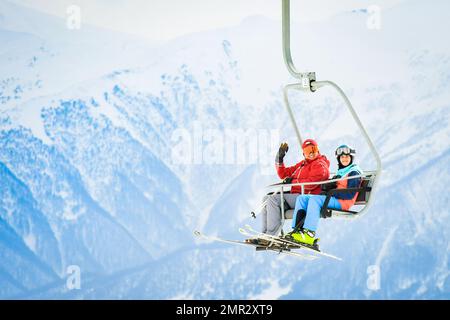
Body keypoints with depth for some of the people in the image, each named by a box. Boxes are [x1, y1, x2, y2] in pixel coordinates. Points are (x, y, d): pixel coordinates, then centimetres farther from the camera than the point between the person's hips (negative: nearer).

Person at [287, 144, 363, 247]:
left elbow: (350, 194, -13)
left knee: (314, 199, -32)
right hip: (333, 199, 9)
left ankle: (309, 235, -40)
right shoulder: (340, 172, 27)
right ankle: (297, 230, -18)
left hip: (343, 202, -9)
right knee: (301, 198, -2)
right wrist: (328, 186, -5)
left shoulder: (354, 172, -1)